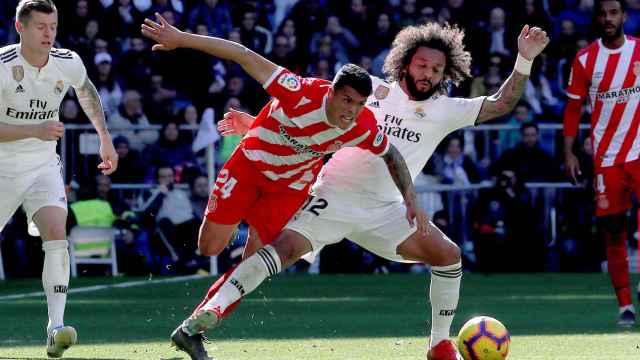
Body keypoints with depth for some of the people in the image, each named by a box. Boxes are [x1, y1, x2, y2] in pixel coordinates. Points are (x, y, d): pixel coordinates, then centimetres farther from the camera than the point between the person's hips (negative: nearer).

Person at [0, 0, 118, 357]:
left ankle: (56, 327, -28)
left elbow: (87, 92, 18)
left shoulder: (68, 63, -7)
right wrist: (35, 130, -33)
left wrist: (105, 137, 18)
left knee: (57, 234, -21)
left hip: (44, 166, 2)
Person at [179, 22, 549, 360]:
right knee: (286, 248, -24)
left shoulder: (445, 111, 7)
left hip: (386, 212, 4)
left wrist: (525, 60, -8)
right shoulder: (372, 90, 0)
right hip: (334, 196, -3)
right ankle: (207, 314, -28)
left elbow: (501, 105, 4)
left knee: (449, 255, -9)